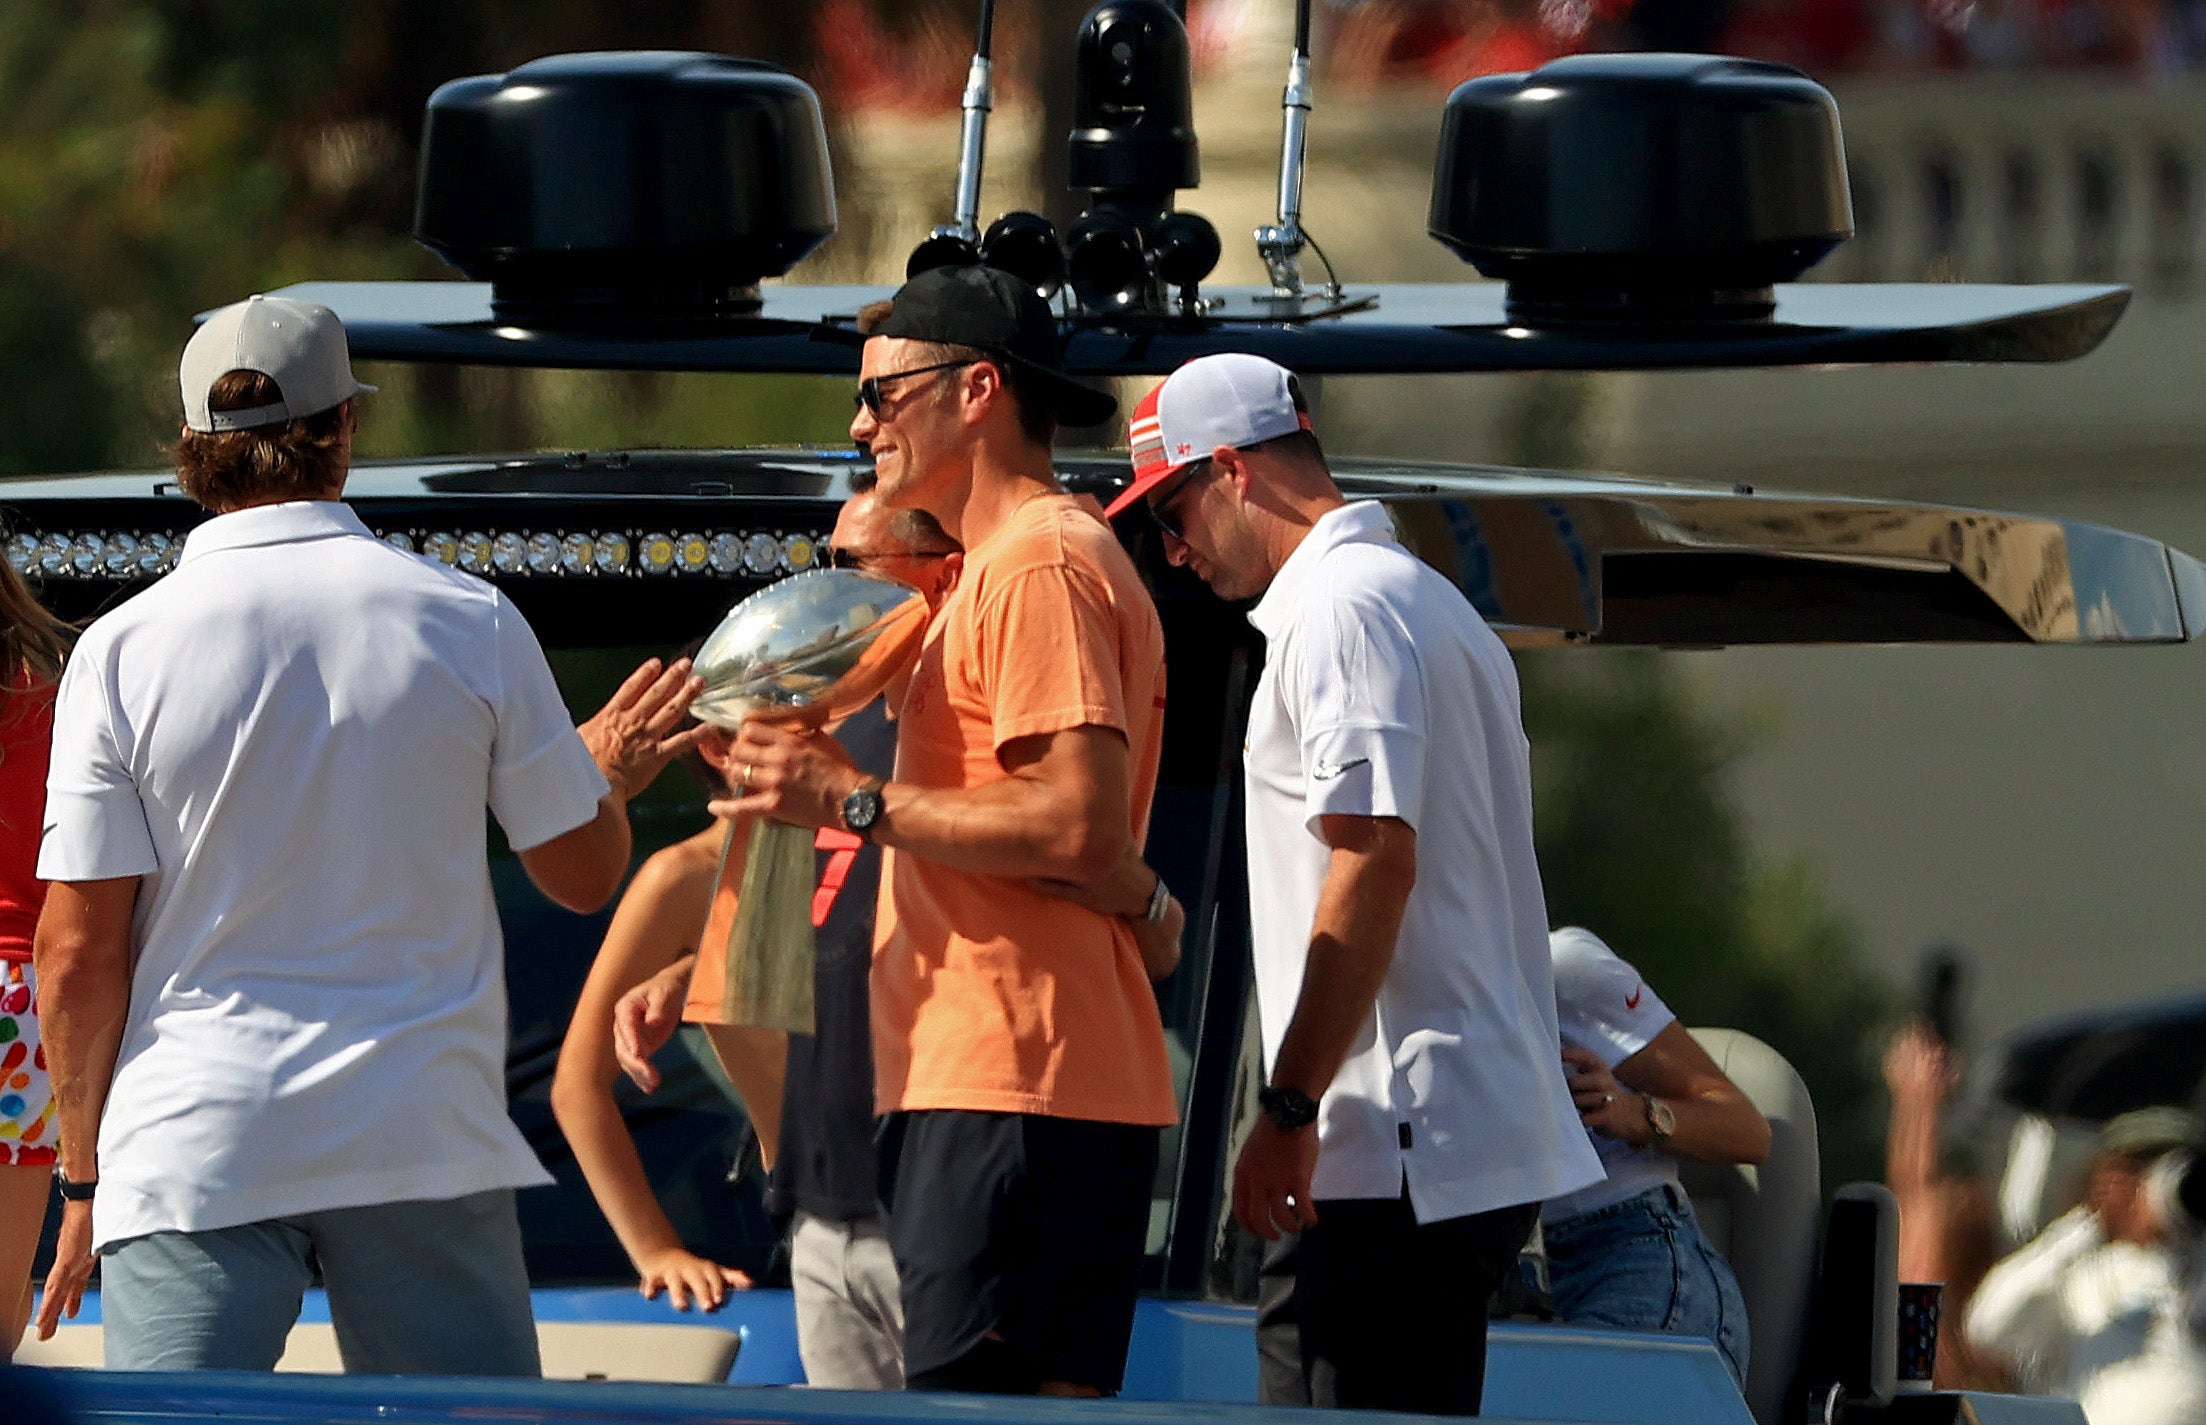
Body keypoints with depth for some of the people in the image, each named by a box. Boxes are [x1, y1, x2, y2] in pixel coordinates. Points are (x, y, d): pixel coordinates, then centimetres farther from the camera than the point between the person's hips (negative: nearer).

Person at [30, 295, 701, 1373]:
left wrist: (86, 1176, 8)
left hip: (194, 1156, -1)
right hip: (425, 1148, 1)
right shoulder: (470, 625, 1)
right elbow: (584, 873, 12)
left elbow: (78, 954, -3)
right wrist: (609, 772, 35)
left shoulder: (122, 652, -3)